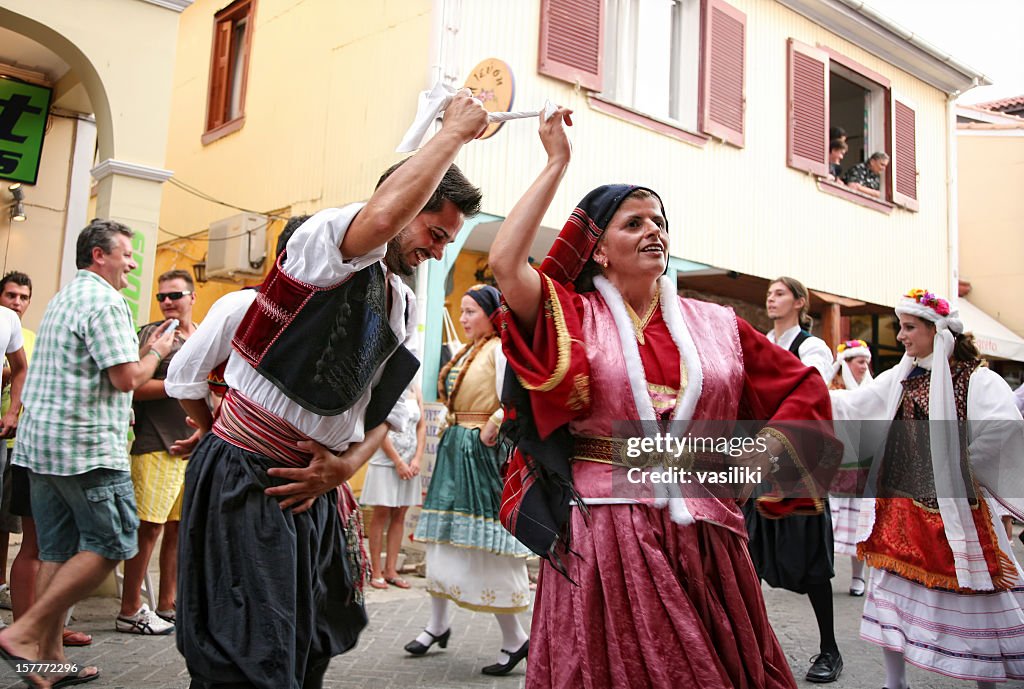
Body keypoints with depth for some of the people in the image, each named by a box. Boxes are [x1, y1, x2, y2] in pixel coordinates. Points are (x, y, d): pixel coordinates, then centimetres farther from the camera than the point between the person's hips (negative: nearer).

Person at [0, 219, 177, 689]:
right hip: (87, 445, -10)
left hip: (41, 443, 10)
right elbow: (126, 378, -16)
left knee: (57, 552, 10)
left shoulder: (63, 299, 21)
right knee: (112, 543, -3)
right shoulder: (106, 302, -11)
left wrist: (142, 349, 20)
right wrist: (157, 352, 1)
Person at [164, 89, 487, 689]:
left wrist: (347, 465, -5)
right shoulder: (325, 241, -13)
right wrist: (455, 130, -24)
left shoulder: (405, 307, 12)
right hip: (245, 482, -8)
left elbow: (388, 409, 15)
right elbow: (382, 216, -38)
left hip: (316, 490, 8)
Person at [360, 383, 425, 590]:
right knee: (381, 514, 0)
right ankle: (376, 571, 6)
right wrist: (398, 462, -13)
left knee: (399, 515, 7)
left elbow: (422, 427, 8)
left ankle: (391, 569, 14)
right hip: (385, 462, -5)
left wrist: (417, 459, -3)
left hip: (409, 464, 5)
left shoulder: (415, 391, 9)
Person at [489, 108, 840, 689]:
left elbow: (802, 385, 19)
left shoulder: (716, 325, 10)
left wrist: (768, 447, 1)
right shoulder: (574, 318, 2)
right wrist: (557, 163, -9)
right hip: (604, 529, -3)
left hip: (704, 533, 3)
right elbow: (506, 264, -16)